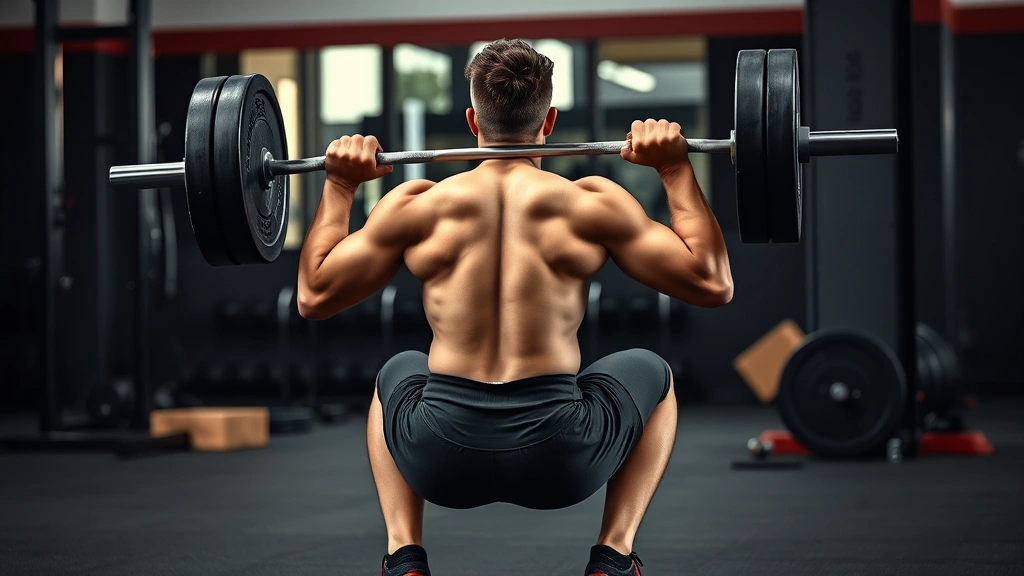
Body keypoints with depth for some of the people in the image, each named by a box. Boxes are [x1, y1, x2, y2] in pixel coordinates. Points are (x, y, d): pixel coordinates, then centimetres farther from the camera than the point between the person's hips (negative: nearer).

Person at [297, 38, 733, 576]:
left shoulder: (416, 206, 4)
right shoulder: (591, 203, 1)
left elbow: (313, 296, 13)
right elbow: (712, 284, 4)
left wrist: (338, 186, 22)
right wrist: (677, 170, 11)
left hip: (441, 463, 2)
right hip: (561, 461, -1)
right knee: (650, 373, 29)